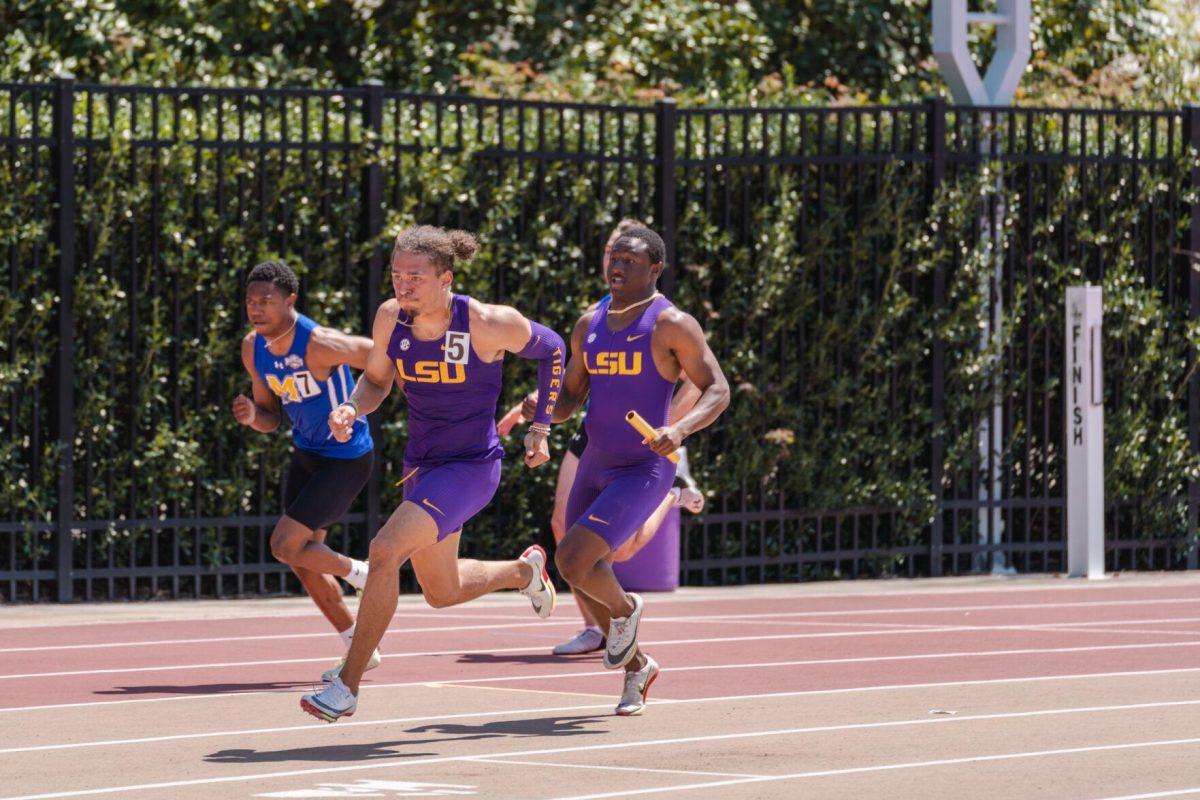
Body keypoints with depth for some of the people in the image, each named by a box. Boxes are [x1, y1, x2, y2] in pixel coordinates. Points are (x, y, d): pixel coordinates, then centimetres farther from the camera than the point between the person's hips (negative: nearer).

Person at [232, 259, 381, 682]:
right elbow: (271, 416, 8)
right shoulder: (253, 349, -3)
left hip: (346, 458, -8)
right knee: (302, 560, 10)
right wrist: (252, 415, -15)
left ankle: (362, 574, 10)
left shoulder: (320, 345, -27)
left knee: (286, 545, -16)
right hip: (306, 454, 8)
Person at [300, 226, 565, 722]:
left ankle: (347, 686, -17)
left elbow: (551, 350, -2)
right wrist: (351, 409, -13)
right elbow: (376, 380, 9)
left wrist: (540, 428, 0)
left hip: (471, 467, -7)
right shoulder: (391, 318, -8)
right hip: (421, 465, 7)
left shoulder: (489, 324, -20)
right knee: (442, 593, 21)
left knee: (385, 551, -24)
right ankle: (524, 570, 53)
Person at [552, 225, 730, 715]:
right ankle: (636, 666, 33)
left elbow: (717, 391, -10)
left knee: (571, 560, -21)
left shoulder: (671, 325, -10)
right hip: (595, 466, 7)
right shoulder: (589, 325, 9)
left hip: (643, 470, -7)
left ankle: (625, 610, 12)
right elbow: (570, 398, 16)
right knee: (584, 580, 11)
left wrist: (680, 429, -28)